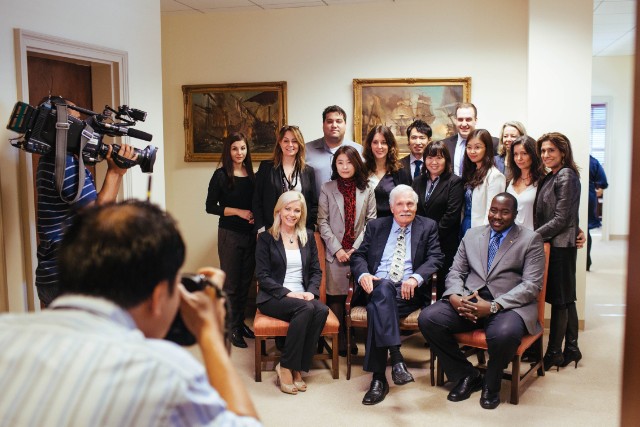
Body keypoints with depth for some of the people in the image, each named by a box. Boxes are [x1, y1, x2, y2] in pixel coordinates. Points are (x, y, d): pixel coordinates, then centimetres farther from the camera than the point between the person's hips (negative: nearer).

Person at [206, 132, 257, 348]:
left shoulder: (252, 175, 7)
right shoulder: (221, 175, -7)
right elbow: (210, 207, -9)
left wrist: (256, 216, -4)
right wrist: (239, 212, -15)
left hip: (251, 234, 5)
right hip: (229, 234, -5)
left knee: (246, 281, 13)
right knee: (231, 283, 4)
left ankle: (240, 323, 26)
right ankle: (232, 328, 14)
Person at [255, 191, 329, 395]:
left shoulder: (308, 237, 16)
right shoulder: (266, 238, 3)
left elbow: (316, 271, 13)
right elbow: (262, 276, -4)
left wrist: (311, 291, -7)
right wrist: (288, 293, -16)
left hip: (303, 296, 4)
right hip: (274, 298, -4)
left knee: (322, 310, -30)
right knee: (306, 308, -34)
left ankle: (296, 368, -20)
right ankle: (286, 368, -21)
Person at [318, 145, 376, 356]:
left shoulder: (367, 190, 8)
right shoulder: (327, 189, 6)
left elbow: (371, 222, 3)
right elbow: (322, 222, 1)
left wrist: (356, 248, -7)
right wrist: (337, 249, -8)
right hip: (335, 253, 0)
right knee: (336, 297, -1)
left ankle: (355, 338, 12)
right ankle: (340, 341, 8)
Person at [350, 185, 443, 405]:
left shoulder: (428, 227, 15)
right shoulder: (375, 226, 20)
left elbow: (435, 258, 3)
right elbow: (358, 256, 14)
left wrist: (415, 278, -17)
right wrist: (363, 274, -10)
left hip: (409, 291, -1)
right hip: (376, 286, 2)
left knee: (377, 307, -35)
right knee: (384, 287, -38)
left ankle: (378, 378, -35)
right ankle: (396, 359, -45)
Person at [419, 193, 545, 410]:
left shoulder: (531, 240, 5)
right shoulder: (472, 235, 18)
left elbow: (532, 285, -6)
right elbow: (456, 272, 15)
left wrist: (493, 306, -19)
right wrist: (455, 297, -10)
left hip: (509, 305, -4)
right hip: (468, 300, 4)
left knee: (504, 333, -38)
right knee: (428, 318, -21)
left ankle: (491, 384, -2)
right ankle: (466, 375, 1)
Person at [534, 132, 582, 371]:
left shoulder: (566, 176, -13)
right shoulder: (551, 176, 15)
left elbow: (560, 219, -18)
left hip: (560, 246, -9)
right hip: (555, 245, 9)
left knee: (559, 299, -1)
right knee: (565, 298, 14)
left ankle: (554, 353, 7)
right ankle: (571, 348, 23)